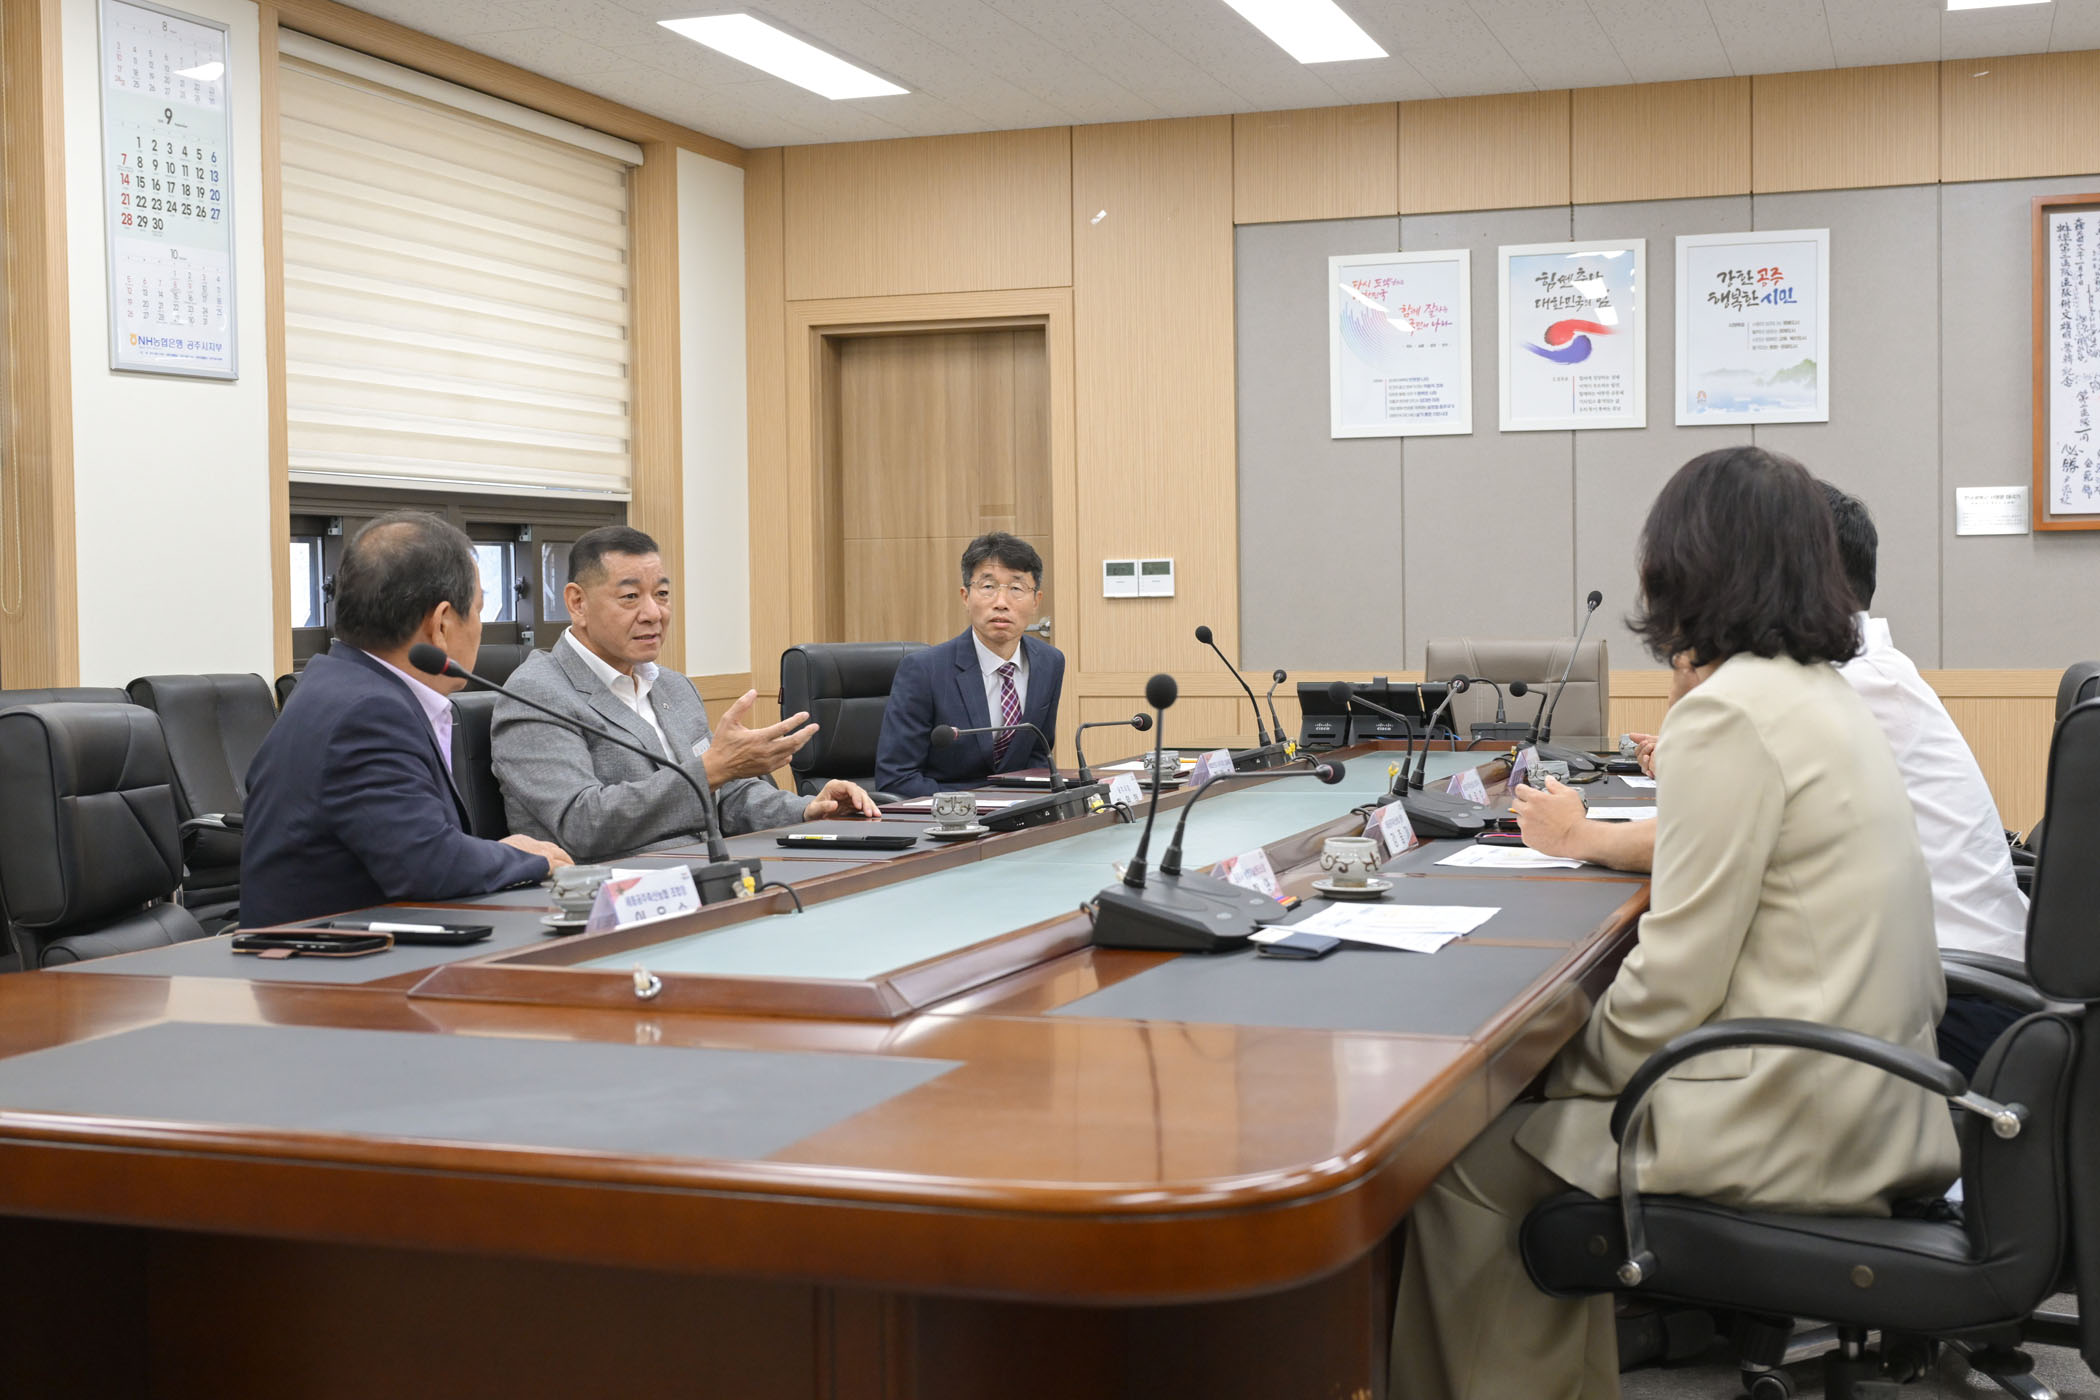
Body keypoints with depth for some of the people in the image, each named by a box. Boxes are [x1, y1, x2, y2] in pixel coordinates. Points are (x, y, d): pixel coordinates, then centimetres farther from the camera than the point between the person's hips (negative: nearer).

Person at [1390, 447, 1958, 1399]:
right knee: (1548, 1089, 20)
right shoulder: (1821, 693, 12)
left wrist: (1586, 1053, -3)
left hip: (1788, 1131, -10)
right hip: (1869, 1105, 10)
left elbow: (1677, 979, -18)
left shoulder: (1729, 714, -18)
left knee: (1461, 1166, 0)